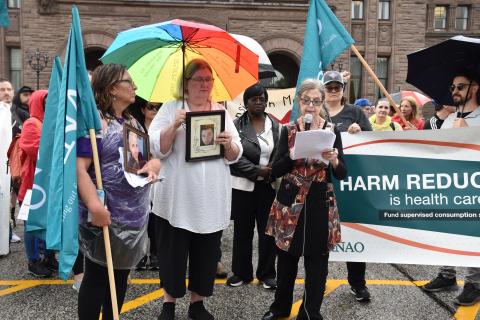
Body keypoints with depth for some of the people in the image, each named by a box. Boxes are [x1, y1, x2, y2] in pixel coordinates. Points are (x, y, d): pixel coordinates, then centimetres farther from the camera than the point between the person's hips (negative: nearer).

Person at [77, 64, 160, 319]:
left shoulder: (133, 122, 12)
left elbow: (154, 157, 15)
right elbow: (79, 168, -21)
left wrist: (153, 165, -9)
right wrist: (94, 205, -33)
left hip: (134, 214, 8)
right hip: (107, 216, -7)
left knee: (121, 274, 17)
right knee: (98, 275, 5)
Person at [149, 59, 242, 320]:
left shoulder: (221, 112, 9)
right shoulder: (170, 108, 1)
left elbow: (235, 157, 7)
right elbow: (157, 149, -8)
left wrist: (229, 145, -14)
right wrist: (174, 126, -21)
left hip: (213, 199, 3)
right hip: (177, 197, -3)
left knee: (206, 253, 9)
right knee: (173, 251, 5)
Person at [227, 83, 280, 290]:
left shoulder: (275, 125, 8)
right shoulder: (236, 126, -1)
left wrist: (273, 172, -14)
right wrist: (258, 170, -16)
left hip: (269, 186, 2)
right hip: (243, 186, -1)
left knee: (268, 230, 7)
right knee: (242, 231, 9)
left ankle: (267, 274, 21)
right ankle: (241, 272, 23)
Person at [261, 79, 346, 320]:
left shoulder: (332, 131, 1)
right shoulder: (288, 131, 3)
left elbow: (342, 174, -1)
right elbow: (276, 170, -3)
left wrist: (334, 160, -22)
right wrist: (294, 154, -19)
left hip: (320, 204, -1)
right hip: (290, 202, 1)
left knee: (316, 262, 4)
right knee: (286, 258, 12)